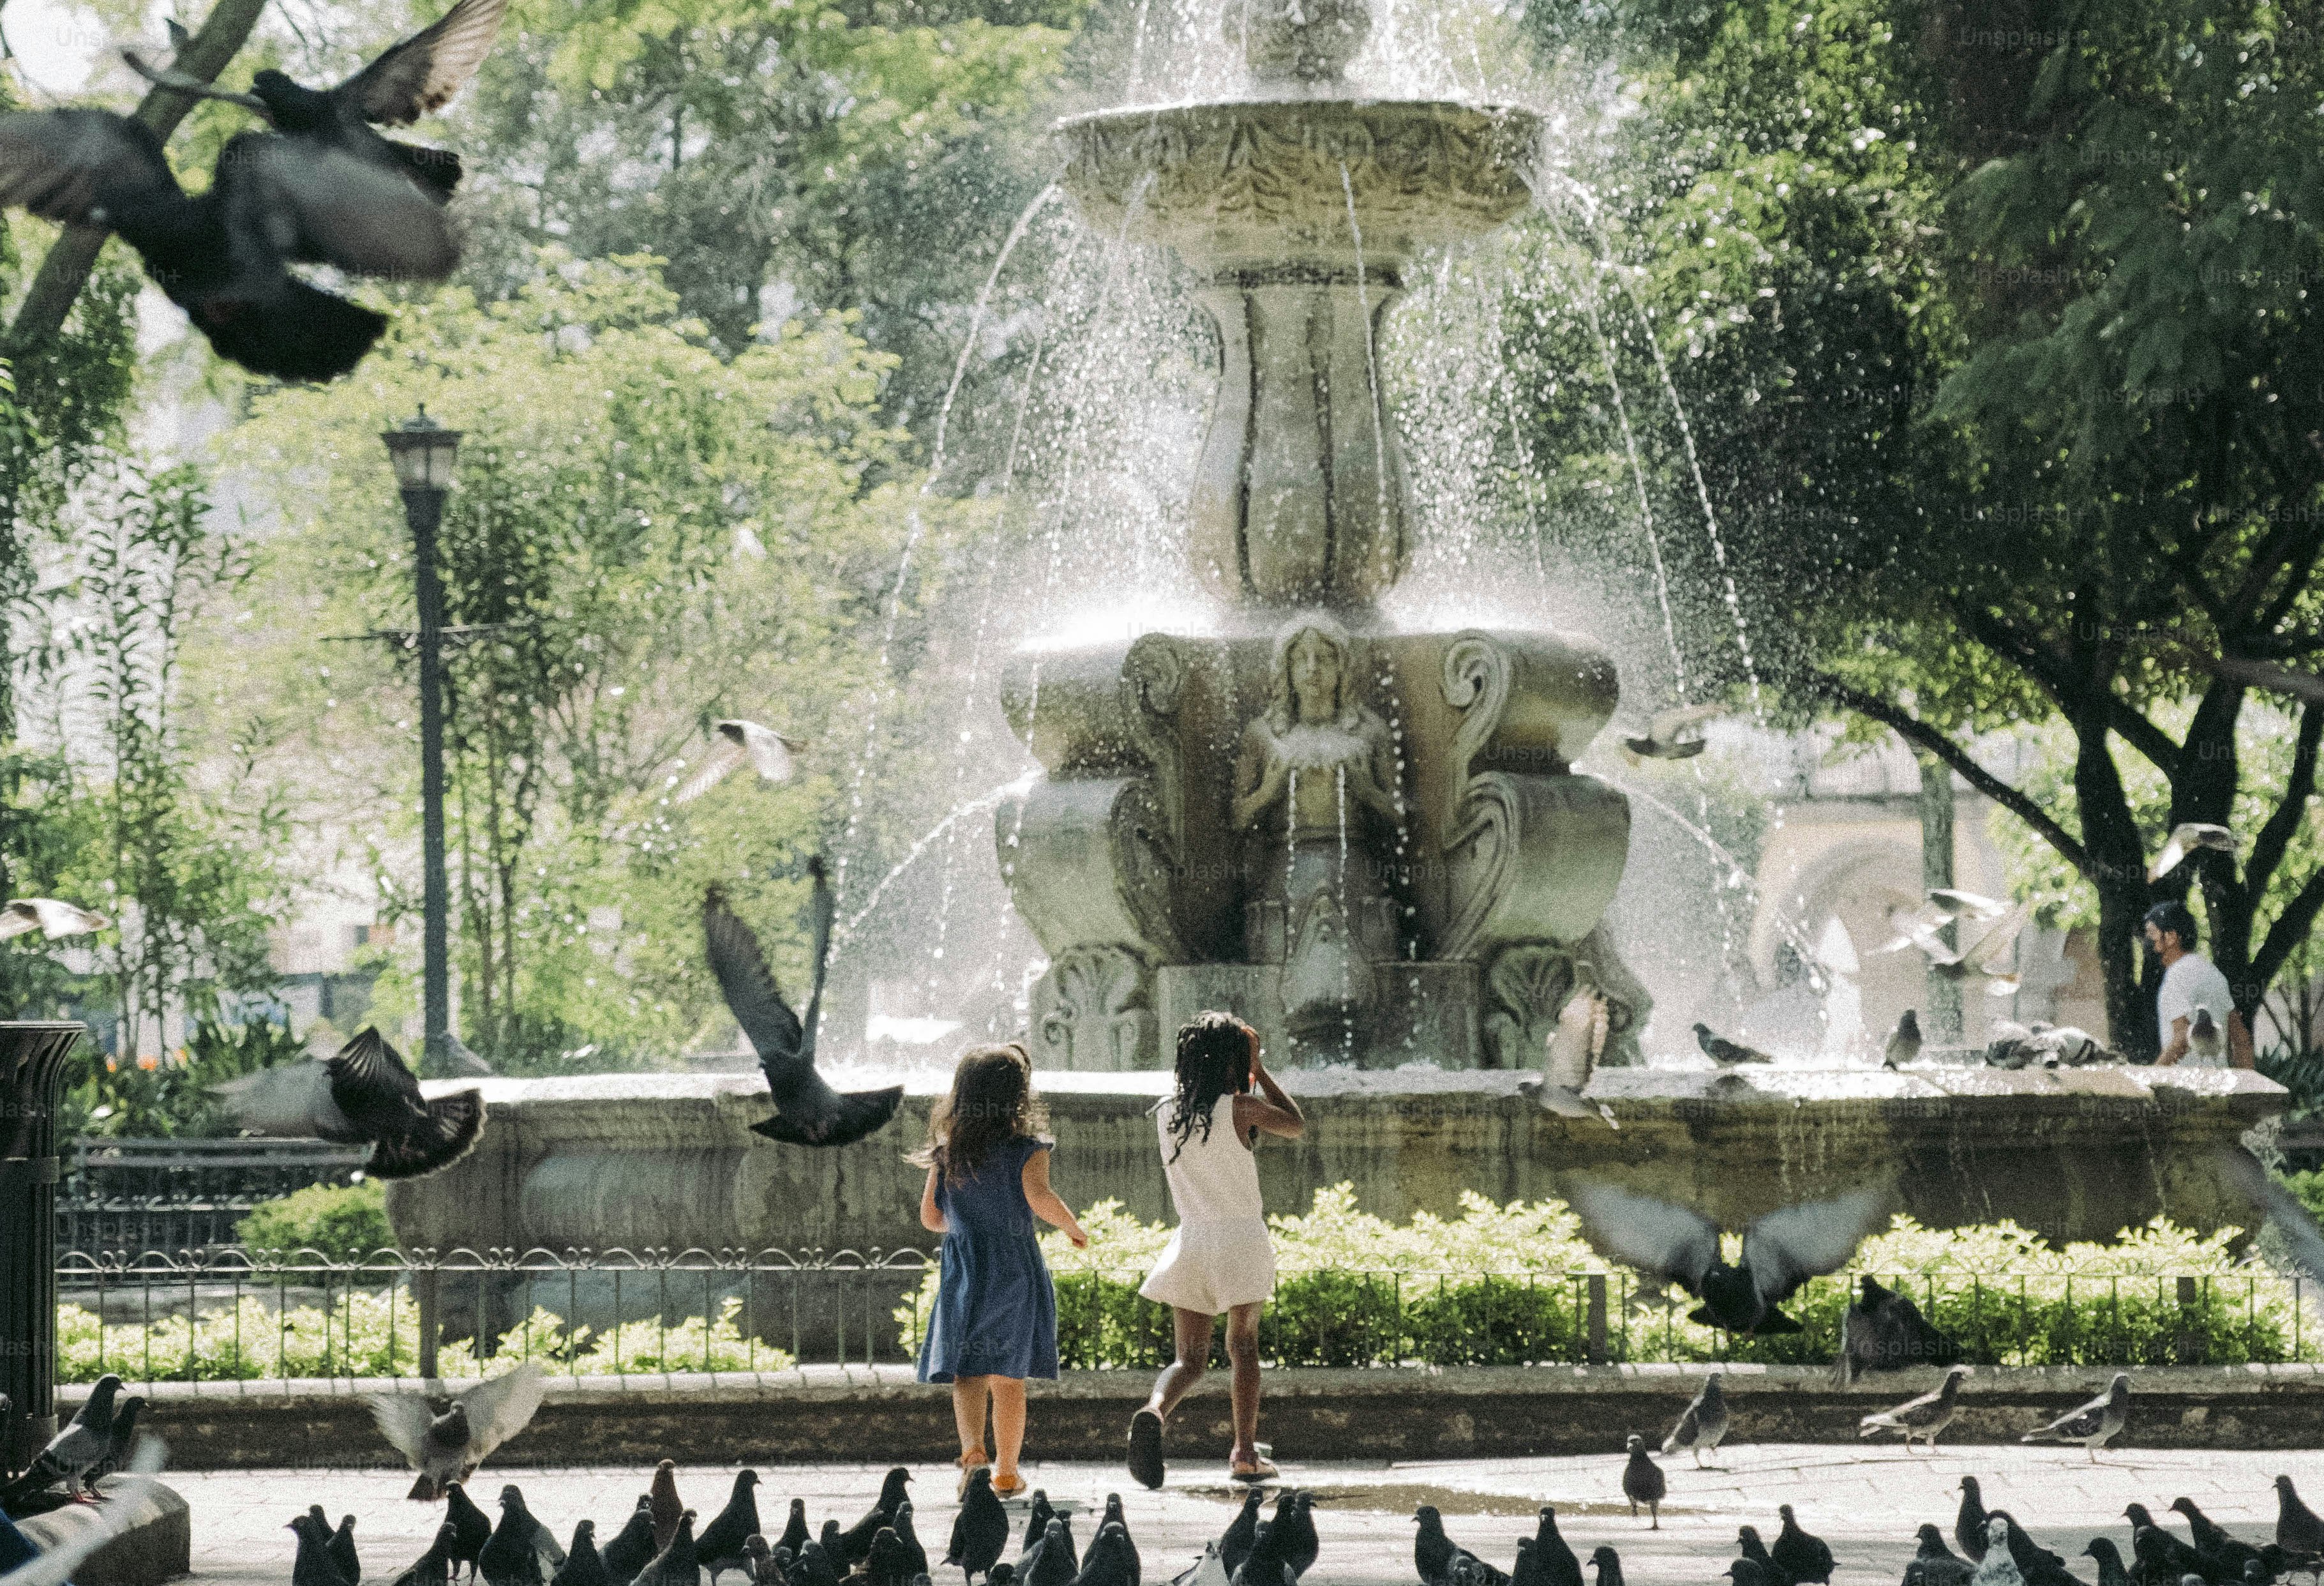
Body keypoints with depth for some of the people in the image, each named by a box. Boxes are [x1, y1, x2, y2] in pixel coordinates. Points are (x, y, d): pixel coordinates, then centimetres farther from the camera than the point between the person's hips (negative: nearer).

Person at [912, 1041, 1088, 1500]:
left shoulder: (947, 1153, 3)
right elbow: (1038, 1196, -25)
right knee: (1009, 1377, 7)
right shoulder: (1027, 1150, -9)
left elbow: (930, 1216, 6)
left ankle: (972, 1448, -23)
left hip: (962, 1269, 2)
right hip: (1015, 1269, -2)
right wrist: (1073, 1227, -8)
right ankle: (1006, 1472, 14)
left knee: (967, 1370, 2)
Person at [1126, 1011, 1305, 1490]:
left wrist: (1248, 1072, 23)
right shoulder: (1240, 1109, -12)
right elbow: (1295, 1125, 5)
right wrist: (1259, 1070, 11)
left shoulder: (1166, 1112, 1)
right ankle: (1245, 1454, 14)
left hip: (1190, 1240, 3)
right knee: (1243, 1347, 15)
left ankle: (1154, 1412, -26)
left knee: (1190, 1358, 6)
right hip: (1241, 1237, -3)